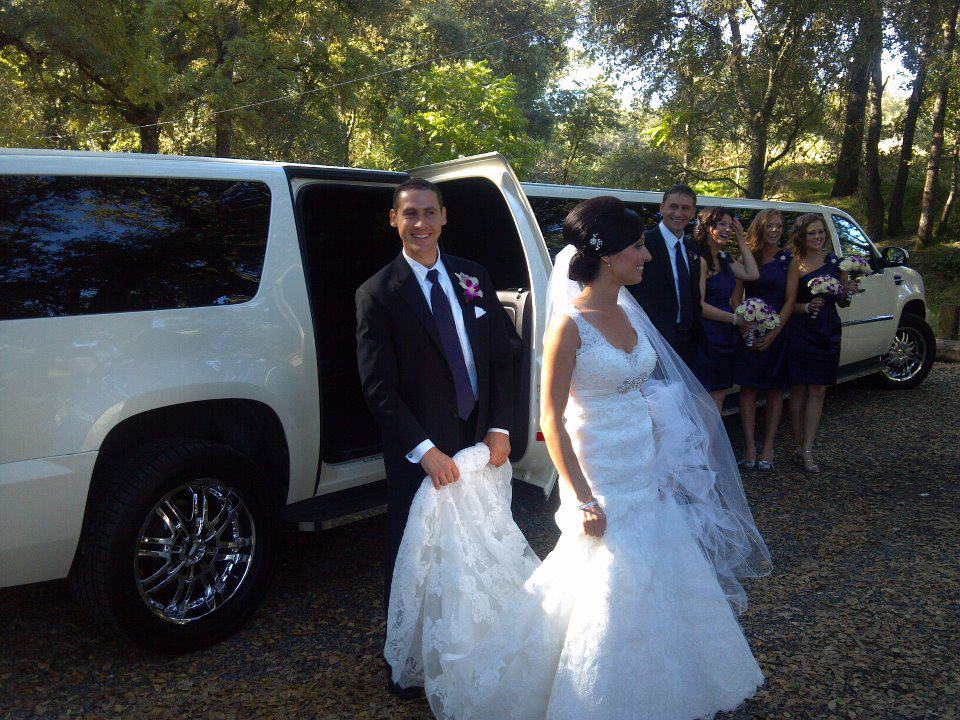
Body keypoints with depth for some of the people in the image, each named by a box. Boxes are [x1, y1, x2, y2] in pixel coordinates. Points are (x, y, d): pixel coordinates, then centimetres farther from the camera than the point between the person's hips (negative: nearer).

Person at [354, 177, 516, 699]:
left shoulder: (472, 278, 6)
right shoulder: (378, 294, -7)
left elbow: (502, 358, 7)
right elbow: (378, 387, -12)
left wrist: (499, 429, -2)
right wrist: (425, 451, -18)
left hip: (481, 441, 4)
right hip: (420, 455, -3)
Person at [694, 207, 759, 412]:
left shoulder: (724, 259, 14)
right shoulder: (699, 258, -14)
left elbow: (752, 274, 2)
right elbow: (699, 304, -18)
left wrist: (741, 241, 5)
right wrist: (735, 319, -14)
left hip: (727, 337, 9)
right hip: (708, 336, -9)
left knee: (719, 394, 12)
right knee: (709, 396, -3)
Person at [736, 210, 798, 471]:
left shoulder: (788, 259, 2)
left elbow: (790, 300, -3)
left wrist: (773, 334, -11)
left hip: (778, 331, 0)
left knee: (775, 390, 5)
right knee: (748, 387, -2)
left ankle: (768, 448, 12)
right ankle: (750, 448, 2)